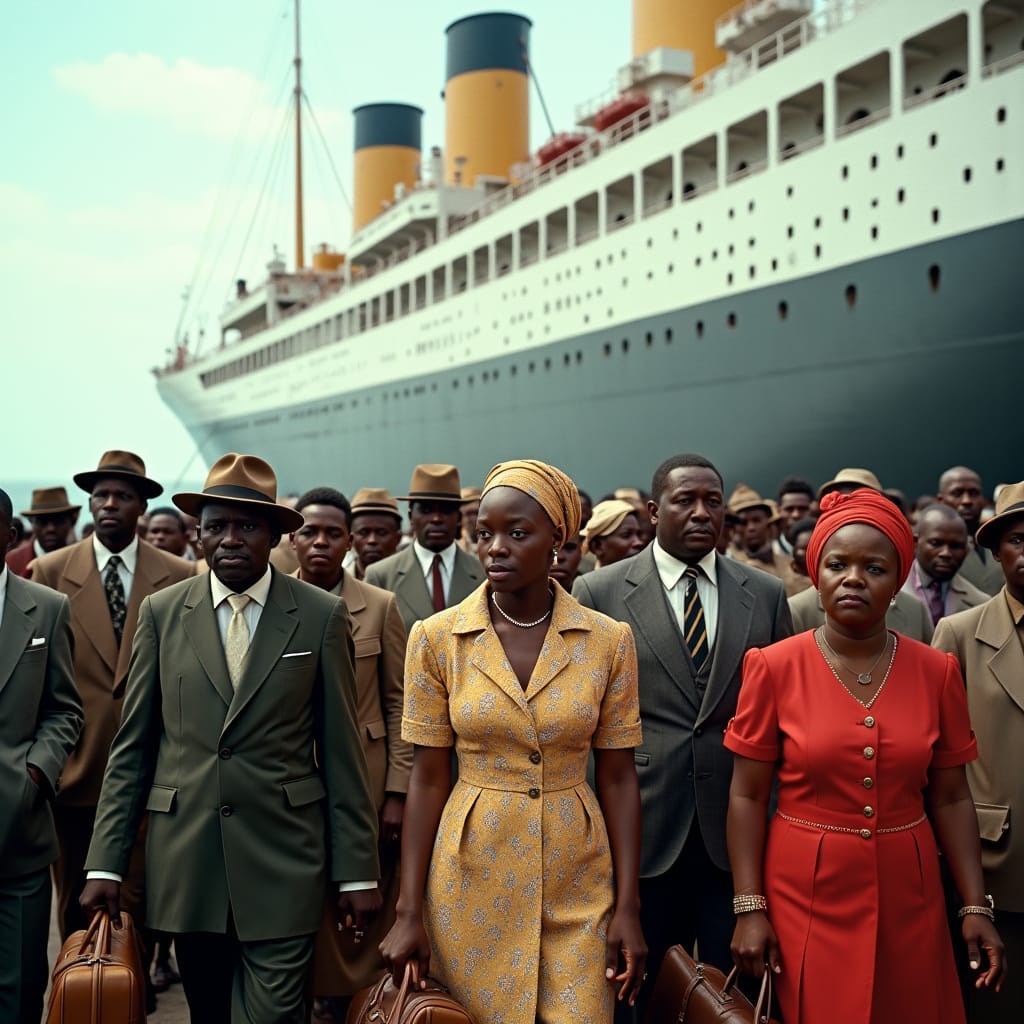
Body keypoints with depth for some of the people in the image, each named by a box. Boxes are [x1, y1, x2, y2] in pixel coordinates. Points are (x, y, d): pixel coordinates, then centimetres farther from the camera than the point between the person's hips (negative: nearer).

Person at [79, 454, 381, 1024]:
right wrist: (106, 864, 1)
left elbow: (342, 751, -1)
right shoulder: (162, 613, 3)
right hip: (186, 863, 2)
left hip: (283, 864, -2)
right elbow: (132, 746, 5)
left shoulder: (322, 616, -2)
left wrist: (359, 871, -1)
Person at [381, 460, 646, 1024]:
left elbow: (617, 777, 0)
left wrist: (628, 907, -4)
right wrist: (410, 911, -3)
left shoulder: (609, 640, -4)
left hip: (576, 882, 0)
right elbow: (428, 777, -2)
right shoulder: (437, 638, -5)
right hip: (473, 880, 0)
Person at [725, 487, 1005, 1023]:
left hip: (907, 894, 2)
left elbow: (950, 799, 4)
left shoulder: (937, 672, -1)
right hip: (806, 896, -2)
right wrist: (749, 908, -9)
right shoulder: (775, 667, -7)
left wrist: (976, 906, -1)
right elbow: (747, 796, -5)